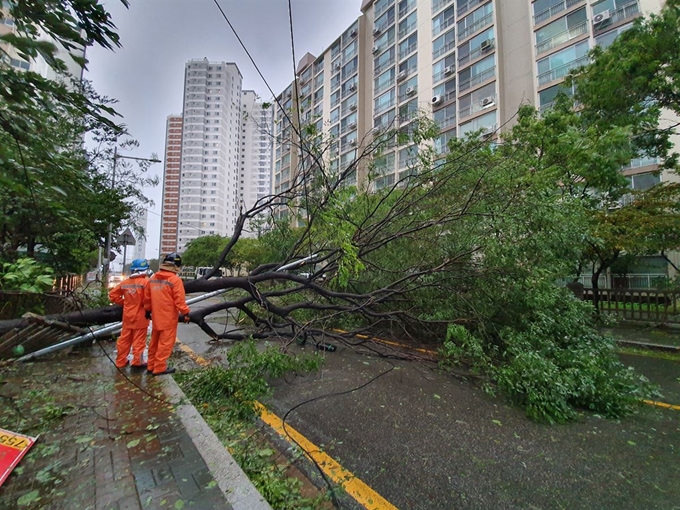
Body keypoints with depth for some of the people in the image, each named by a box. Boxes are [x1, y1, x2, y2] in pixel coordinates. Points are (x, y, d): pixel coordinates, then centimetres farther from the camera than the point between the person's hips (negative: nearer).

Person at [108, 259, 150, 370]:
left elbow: (112, 295, 9)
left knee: (124, 339, 17)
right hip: (140, 316, -6)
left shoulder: (125, 282, 3)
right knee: (139, 340, 5)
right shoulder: (146, 281, -17)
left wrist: (124, 303, 13)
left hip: (128, 316, 6)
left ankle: (121, 361, 29)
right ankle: (137, 362, 14)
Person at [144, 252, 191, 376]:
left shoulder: (153, 279, 5)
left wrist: (148, 310, 24)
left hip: (156, 317, 7)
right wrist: (186, 313, -9)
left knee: (154, 342, 19)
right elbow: (179, 300, -19)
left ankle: (151, 365, 30)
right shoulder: (175, 280, -18)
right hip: (169, 318, -7)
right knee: (165, 343, 3)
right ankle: (160, 367, 10)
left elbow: (147, 297, 12)